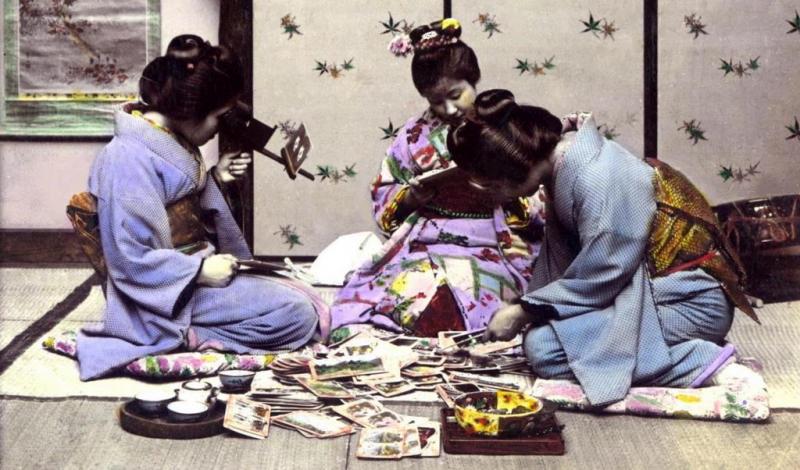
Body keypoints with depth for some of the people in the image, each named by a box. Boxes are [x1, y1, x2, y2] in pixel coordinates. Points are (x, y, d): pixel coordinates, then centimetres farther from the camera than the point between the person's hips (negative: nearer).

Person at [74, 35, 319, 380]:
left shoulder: (172, 141, 7)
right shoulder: (131, 159, -21)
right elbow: (133, 260, -23)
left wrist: (214, 179, 3)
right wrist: (201, 272, -20)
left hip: (195, 269, 10)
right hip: (173, 293, -10)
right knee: (298, 315, -16)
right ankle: (183, 338, -11)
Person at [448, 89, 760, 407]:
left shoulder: (596, 180, -25)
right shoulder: (564, 161, 2)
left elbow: (598, 278, -21)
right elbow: (562, 259, 8)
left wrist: (523, 312, -11)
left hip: (690, 300, -10)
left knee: (543, 348, -19)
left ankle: (697, 362, -15)